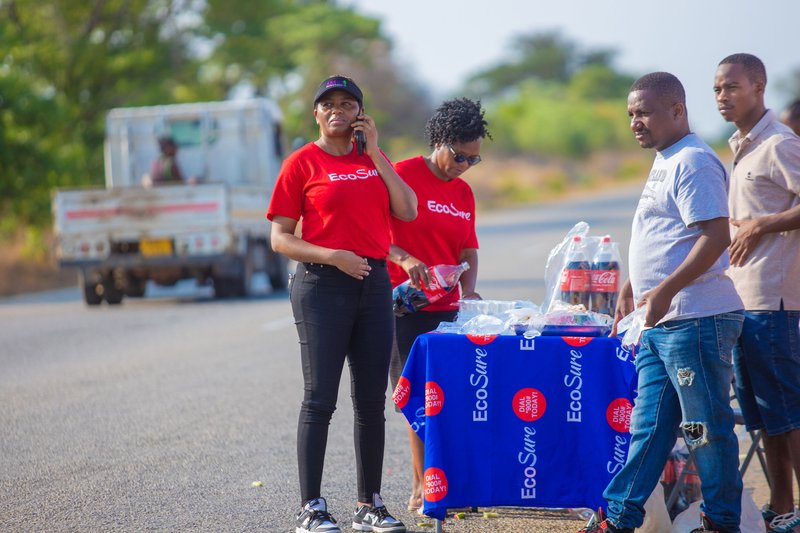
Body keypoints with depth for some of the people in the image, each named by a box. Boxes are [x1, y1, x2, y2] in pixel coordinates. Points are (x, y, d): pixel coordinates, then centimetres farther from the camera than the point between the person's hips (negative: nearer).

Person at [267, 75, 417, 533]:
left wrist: (375, 152, -2)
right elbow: (280, 239, -4)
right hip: (323, 286, -5)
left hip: (374, 284, 5)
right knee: (321, 398, -6)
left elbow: (408, 212, -1)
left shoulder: (374, 160, 13)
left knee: (372, 401, 8)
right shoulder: (302, 163, -2)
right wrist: (333, 256, -17)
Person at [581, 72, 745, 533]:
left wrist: (665, 291, -25)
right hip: (661, 322, 10)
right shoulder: (666, 162, 18)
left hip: (695, 319, -10)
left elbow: (716, 236, -22)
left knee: (708, 426, -1)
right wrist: (632, 288, 26)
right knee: (650, 425, 12)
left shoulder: (693, 162, -13)